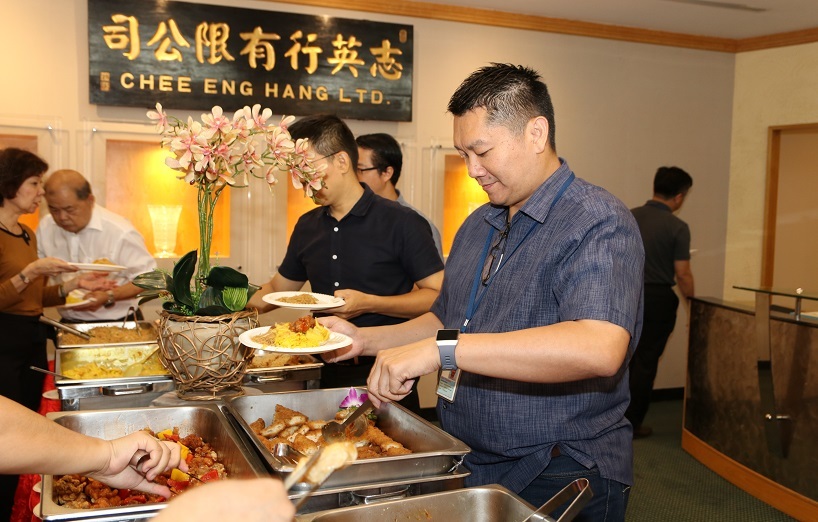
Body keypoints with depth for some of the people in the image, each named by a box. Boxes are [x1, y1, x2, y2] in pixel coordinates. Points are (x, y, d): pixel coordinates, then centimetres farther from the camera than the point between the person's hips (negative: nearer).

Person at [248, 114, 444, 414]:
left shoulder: (402, 223, -11)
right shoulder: (307, 227, 9)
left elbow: (439, 297, -14)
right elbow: (277, 289, 20)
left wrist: (368, 303, -22)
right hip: (326, 375, 6)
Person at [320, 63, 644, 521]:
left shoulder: (598, 223, -18)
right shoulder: (477, 226, 9)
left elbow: (600, 348, -35)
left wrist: (442, 348, -36)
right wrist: (365, 340, 4)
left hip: (557, 483, -7)